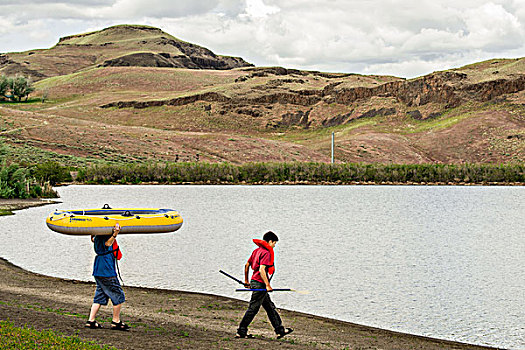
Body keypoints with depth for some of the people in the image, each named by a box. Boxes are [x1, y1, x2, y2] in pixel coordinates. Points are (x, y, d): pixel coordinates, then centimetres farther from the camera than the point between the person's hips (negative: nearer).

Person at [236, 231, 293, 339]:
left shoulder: (257, 250, 13)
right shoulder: (266, 252, -15)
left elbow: (247, 265, 18)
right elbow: (261, 269, -24)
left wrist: (246, 280, 26)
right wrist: (267, 285, -23)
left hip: (254, 281, 10)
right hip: (259, 283, -10)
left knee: (270, 307, 14)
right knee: (253, 309, -4)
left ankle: (280, 330, 19)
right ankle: (241, 332, 0)